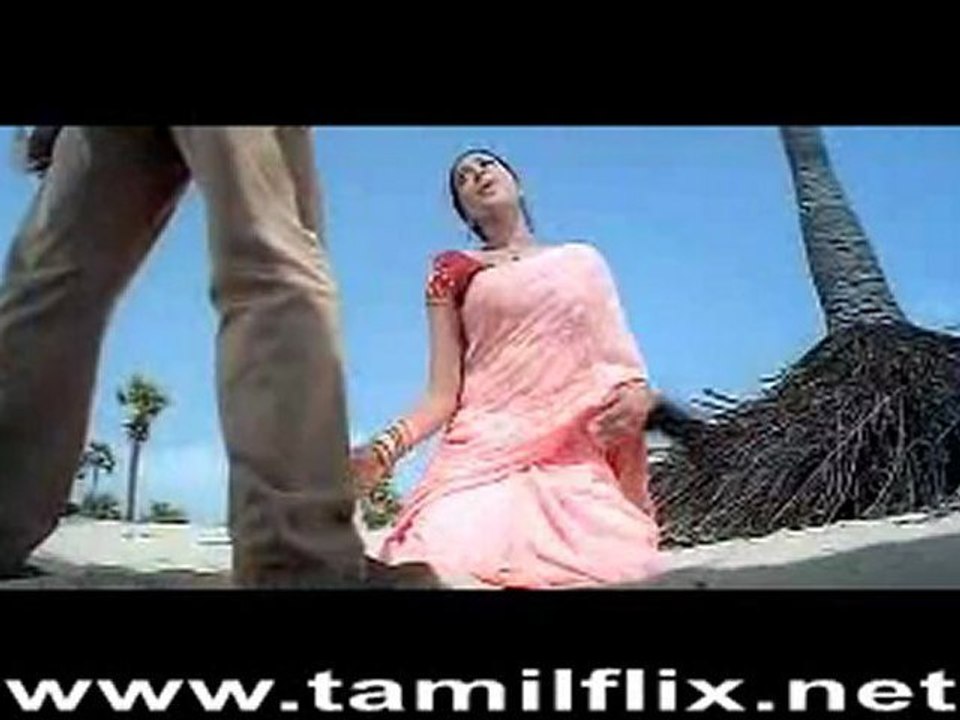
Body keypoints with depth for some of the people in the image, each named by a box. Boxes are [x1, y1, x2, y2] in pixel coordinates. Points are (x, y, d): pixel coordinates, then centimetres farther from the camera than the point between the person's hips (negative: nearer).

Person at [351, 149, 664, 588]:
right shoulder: (453, 273, 19)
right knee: (439, 567, -33)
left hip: (577, 458, 1)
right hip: (483, 455, 0)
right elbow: (444, 394, 9)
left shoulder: (581, 260, 23)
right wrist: (386, 449, -11)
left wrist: (636, 396, -11)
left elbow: (622, 360, 15)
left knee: (614, 569, -33)